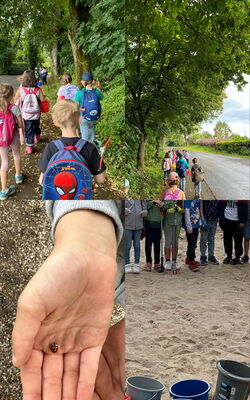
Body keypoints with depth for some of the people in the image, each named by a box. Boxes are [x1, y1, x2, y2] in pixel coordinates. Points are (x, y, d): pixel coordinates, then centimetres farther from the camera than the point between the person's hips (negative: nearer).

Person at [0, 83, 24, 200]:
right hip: (13, 137, -2)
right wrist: (22, 134, 8)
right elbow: (20, 124, -10)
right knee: (16, 154, 29)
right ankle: (18, 175, 49)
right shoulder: (14, 108, -16)